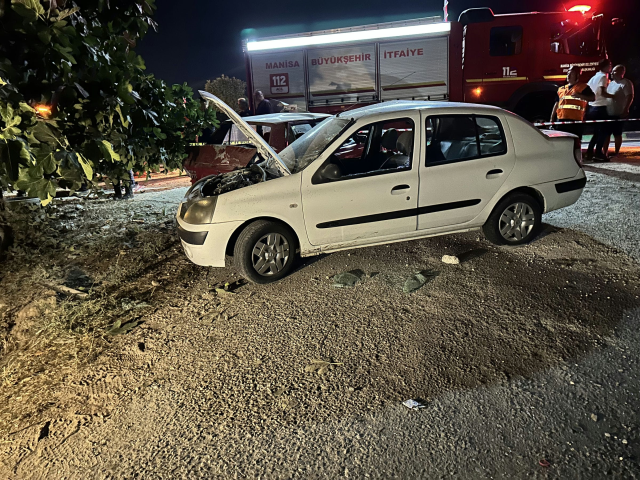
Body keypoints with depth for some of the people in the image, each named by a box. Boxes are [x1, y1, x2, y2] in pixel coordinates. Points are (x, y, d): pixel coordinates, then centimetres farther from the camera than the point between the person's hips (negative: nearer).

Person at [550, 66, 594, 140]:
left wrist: (580, 95, -24)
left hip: (576, 121, -5)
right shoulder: (561, 89, 19)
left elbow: (593, 98, -7)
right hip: (561, 121, 5)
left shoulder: (583, 87, 4)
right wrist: (552, 119, 13)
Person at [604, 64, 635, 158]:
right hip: (608, 113, 7)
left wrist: (625, 111, -22)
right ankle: (604, 152, 13)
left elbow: (630, 97, -15)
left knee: (617, 134, -1)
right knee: (606, 133, 8)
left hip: (618, 114, -7)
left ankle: (616, 153, 6)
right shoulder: (611, 83, 17)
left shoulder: (626, 83, -8)